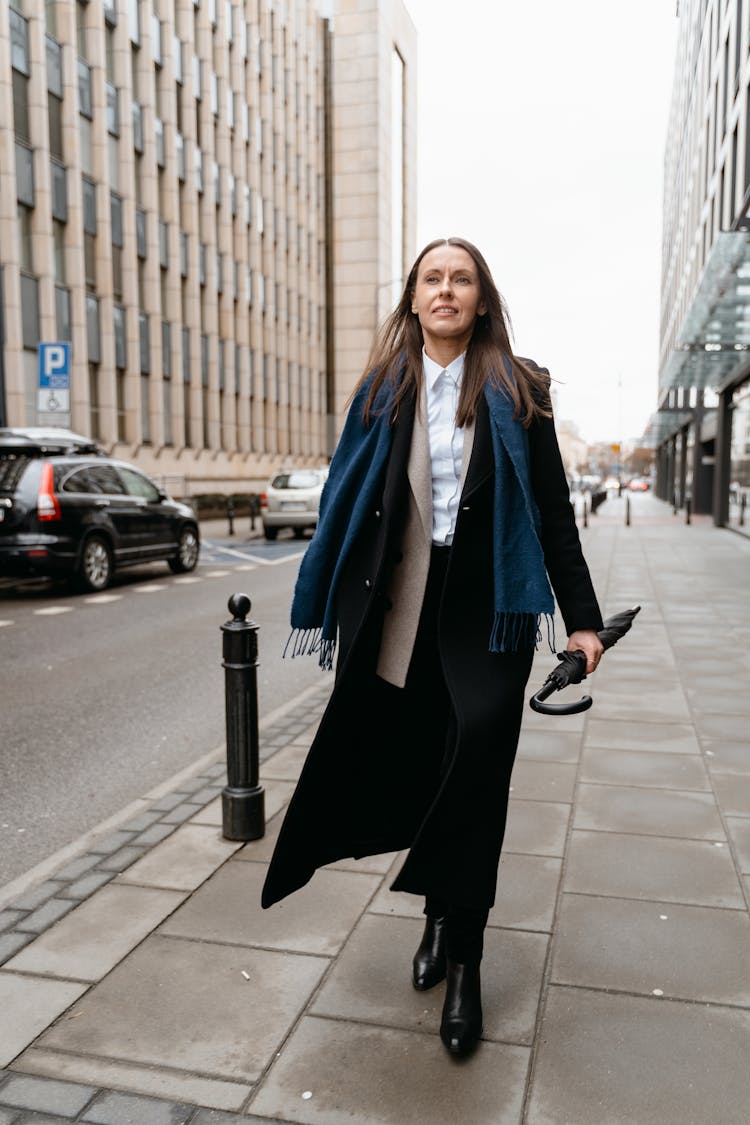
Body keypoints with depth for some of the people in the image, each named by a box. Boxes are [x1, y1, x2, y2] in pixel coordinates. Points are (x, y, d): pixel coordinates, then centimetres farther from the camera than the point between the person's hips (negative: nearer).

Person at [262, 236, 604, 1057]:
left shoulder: (518, 391, 4)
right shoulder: (382, 391, 7)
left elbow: (553, 512, 4)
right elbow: (343, 503, 7)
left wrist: (581, 617, 2)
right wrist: (327, 610, 4)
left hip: (489, 614, -1)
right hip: (399, 612, 2)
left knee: (474, 779, -1)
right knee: (415, 767, 9)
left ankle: (462, 963, 15)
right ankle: (442, 915, 34)